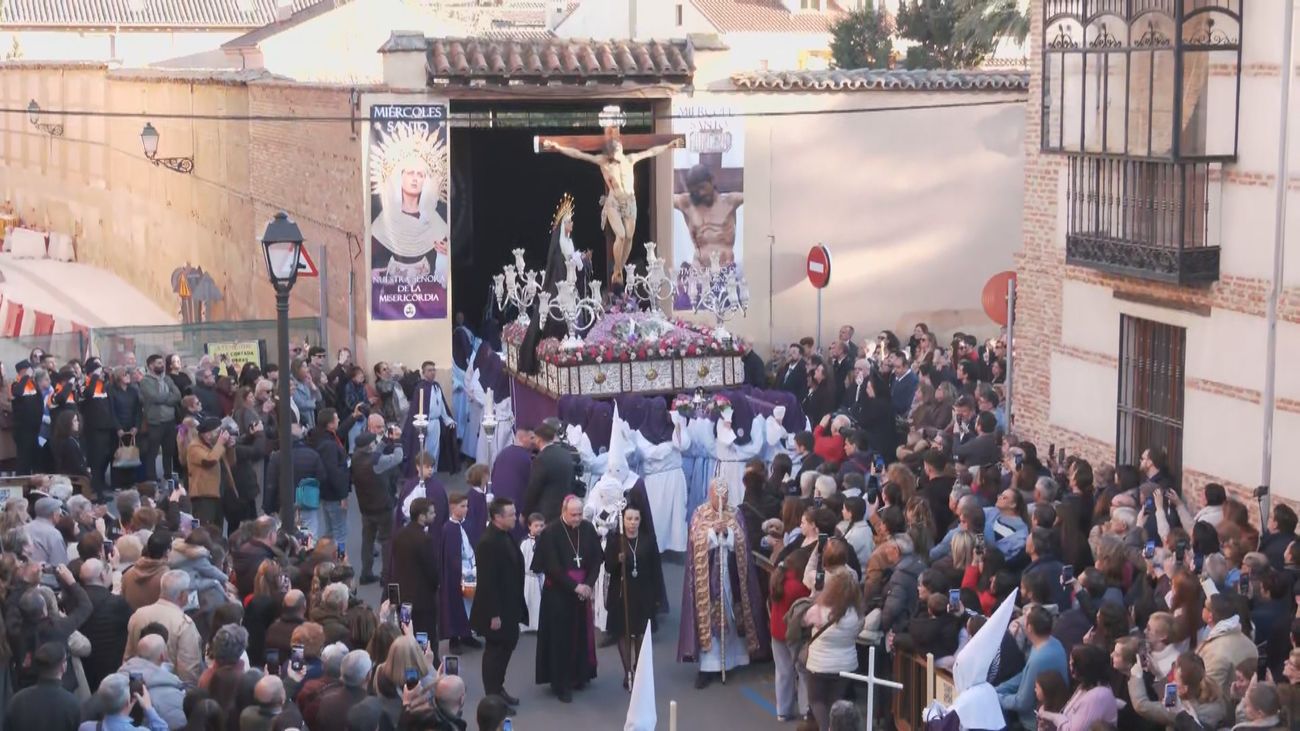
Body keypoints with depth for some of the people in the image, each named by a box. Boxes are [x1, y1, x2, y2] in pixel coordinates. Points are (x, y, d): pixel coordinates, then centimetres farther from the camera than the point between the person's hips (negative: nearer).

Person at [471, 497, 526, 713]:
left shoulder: (506, 536, 4)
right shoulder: (488, 542, -24)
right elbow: (487, 581, -24)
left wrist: (517, 605, 12)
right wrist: (494, 614, -22)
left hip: (509, 605, 9)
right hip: (495, 609, -9)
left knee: (507, 645, 19)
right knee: (495, 650, 4)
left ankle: (498, 688, 34)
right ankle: (492, 696, 17)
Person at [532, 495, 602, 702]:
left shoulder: (588, 529, -1)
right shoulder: (550, 533, -13)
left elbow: (596, 559, 3)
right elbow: (552, 567, -15)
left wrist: (588, 584, -11)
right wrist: (574, 586, -19)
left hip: (583, 591, 4)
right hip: (558, 593, -4)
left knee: (582, 635, 10)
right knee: (560, 638, 0)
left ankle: (579, 676, 25)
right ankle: (561, 683, 8)